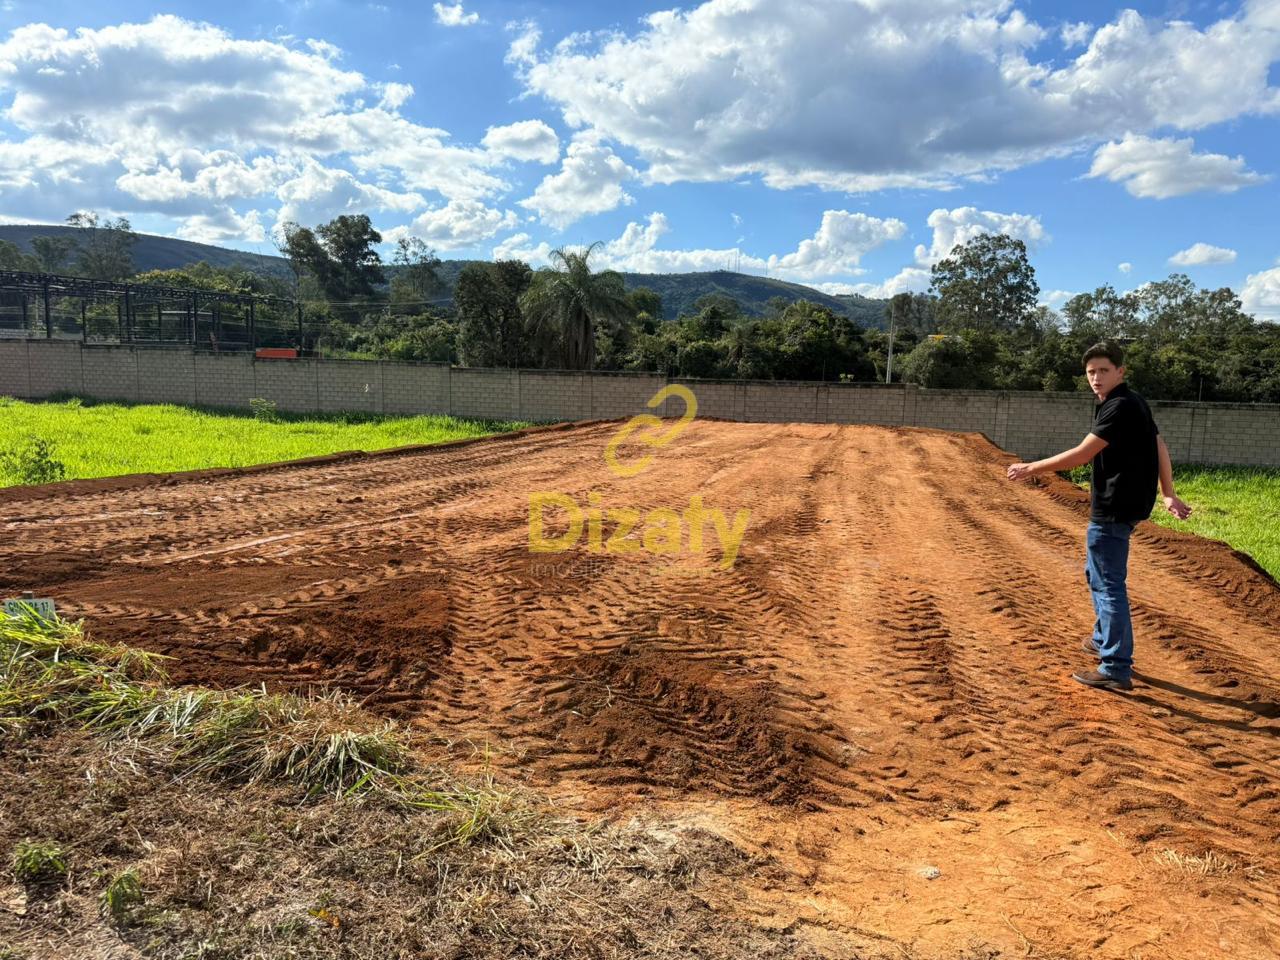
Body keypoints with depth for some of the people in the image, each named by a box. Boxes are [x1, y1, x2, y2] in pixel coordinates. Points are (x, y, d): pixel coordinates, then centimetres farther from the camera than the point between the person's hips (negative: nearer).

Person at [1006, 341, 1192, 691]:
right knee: (1097, 573, 24)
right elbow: (1159, 445, 16)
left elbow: (1081, 455, -22)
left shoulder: (1119, 407, -19)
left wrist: (1031, 468, -13)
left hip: (1113, 508, -11)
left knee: (1109, 584, -7)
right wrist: (1168, 493, 17)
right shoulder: (1133, 402, 12)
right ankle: (1105, 639, 39)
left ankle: (1116, 669, -4)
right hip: (1123, 502, 11)